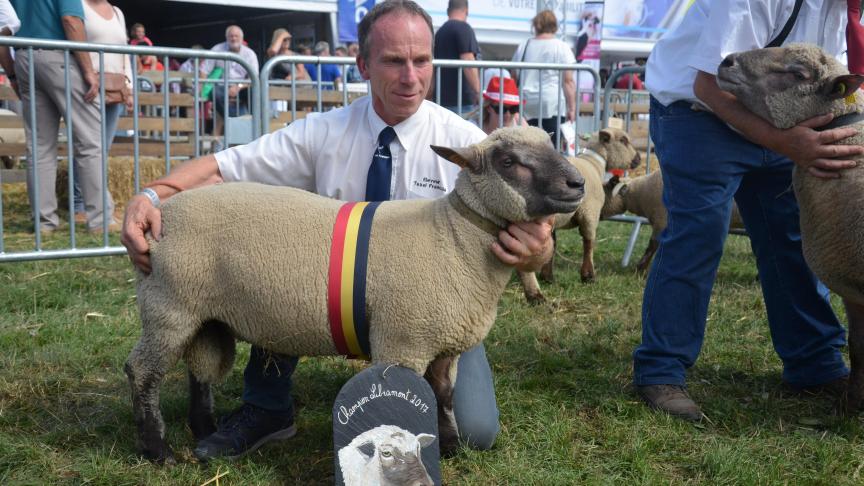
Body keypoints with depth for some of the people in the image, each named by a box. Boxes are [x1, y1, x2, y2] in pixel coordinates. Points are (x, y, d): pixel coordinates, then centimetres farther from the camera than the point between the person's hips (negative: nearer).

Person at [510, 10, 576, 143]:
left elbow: (514, 77, 17)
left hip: (526, 104, 4)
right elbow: (568, 81, -4)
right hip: (552, 103, -4)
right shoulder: (561, 47, 1)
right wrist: (572, 108, -1)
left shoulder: (523, 46, 13)